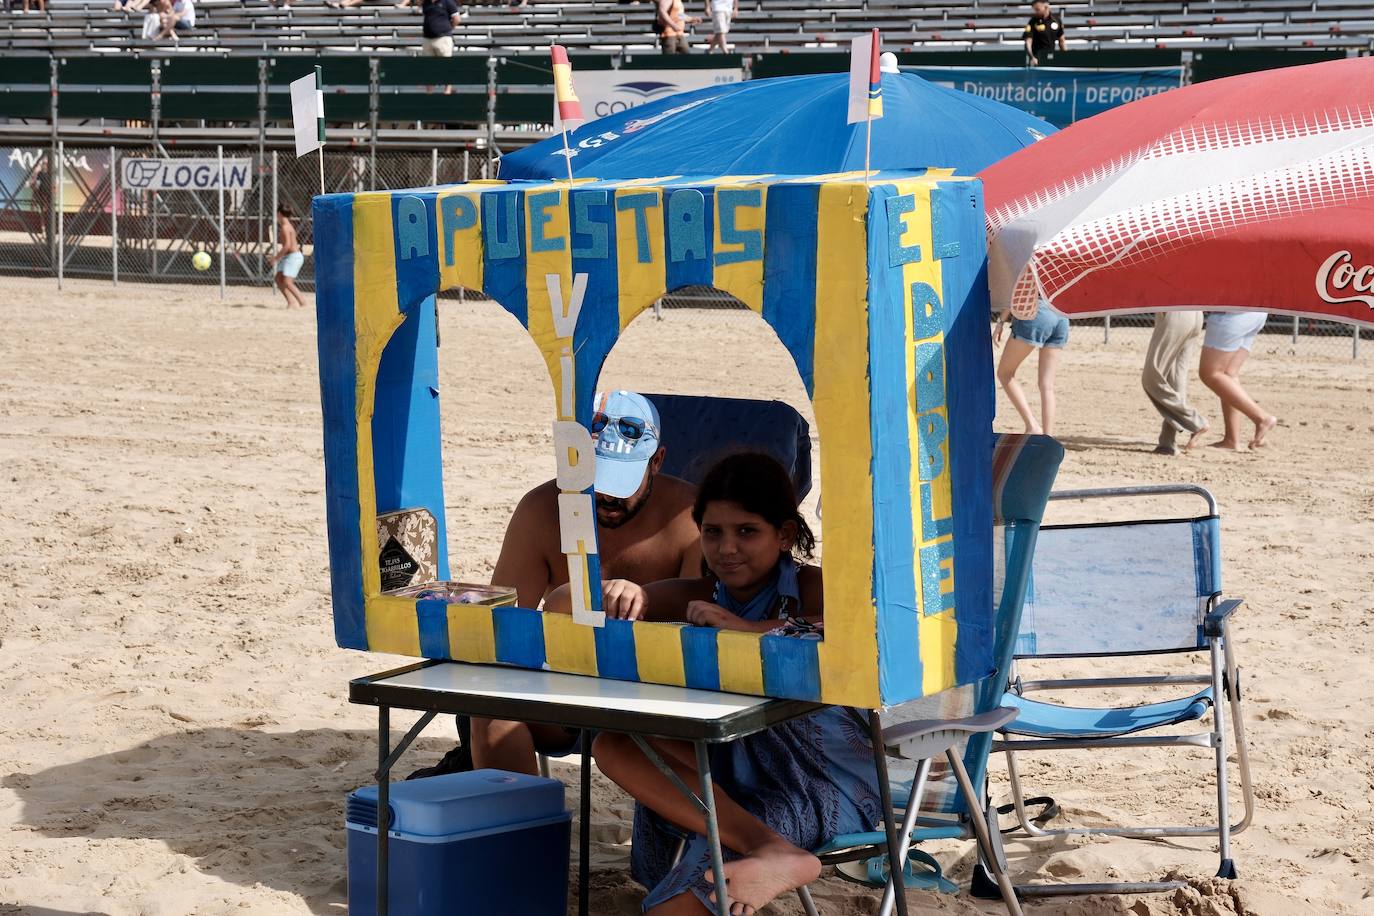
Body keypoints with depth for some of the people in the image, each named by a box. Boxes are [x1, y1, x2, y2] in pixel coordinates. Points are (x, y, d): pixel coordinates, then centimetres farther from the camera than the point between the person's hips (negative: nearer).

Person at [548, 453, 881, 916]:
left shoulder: (812, 590, -4)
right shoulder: (696, 597, 10)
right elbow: (560, 605, 9)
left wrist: (748, 628, -28)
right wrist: (612, 596, -16)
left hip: (822, 780, -7)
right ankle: (770, 849, -34)